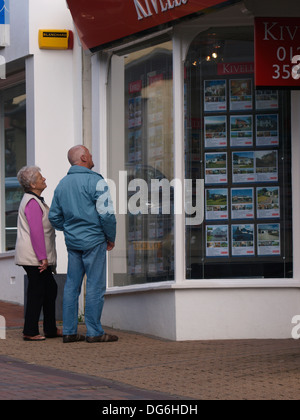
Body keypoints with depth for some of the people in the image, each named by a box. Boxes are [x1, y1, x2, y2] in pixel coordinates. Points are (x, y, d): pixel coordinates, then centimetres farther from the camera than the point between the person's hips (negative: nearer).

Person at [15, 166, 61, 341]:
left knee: (50, 288, 14)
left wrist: (45, 257, 23)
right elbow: (36, 231, -22)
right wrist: (42, 257, -23)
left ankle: (51, 329, 19)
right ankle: (30, 332, -1)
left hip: (39, 258, 11)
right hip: (34, 257, -11)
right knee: (37, 291, -6)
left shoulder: (35, 200, 17)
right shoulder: (32, 202, -17)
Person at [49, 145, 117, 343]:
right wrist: (111, 238, -2)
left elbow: (54, 216, 16)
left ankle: (69, 331, 9)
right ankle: (94, 332, -2)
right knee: (95, 286, -3)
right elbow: (106, 214, -15)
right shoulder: (95, 181, -11)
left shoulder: (62, 184, 11)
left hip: (72, 242, 7)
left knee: (72, 285, 9)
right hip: (93, 241, -7)